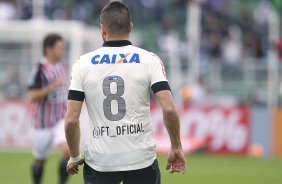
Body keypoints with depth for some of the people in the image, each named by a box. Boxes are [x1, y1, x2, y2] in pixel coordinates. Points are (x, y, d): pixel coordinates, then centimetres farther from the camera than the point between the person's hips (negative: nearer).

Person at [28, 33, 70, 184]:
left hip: (62, 120, 4)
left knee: (69, 151, -20)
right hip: (43, 122, -4)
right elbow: (32, 97, -17)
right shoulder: (39, 69, -11)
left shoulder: (63, 68, 8)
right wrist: (51, 88, -27)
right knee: (39, 160, 10)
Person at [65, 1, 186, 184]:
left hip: (98, 161, 0)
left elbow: (71, 120, -4)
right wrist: (176, 148, 1)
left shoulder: (83, 63, 0)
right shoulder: (149, 60, -2)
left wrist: (75, 157, 9)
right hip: (141, 160, 0)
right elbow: (169, 109, -12)